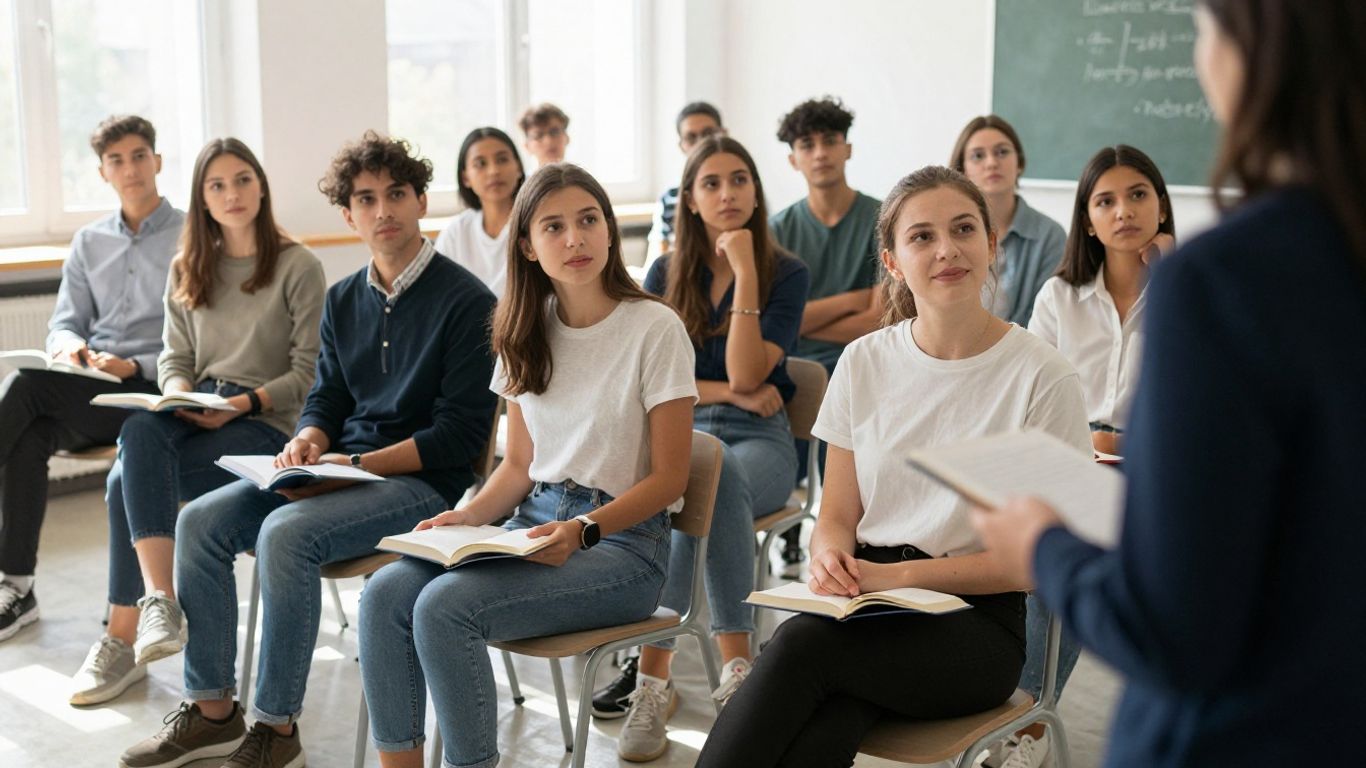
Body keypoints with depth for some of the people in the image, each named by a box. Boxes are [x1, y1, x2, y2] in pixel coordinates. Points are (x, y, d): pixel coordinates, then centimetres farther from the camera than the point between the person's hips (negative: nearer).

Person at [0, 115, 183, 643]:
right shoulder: (88, 242, 19)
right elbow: (64, 323, 16)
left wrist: (133, 366, -19)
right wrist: (68, 345, -9)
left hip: (151, 391, -5)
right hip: (83, 393, 5)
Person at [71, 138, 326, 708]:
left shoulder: (298, 266, -1)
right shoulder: (187, 271, 16)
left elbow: (310, 373, -5)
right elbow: (175, 357, 16)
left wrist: (247, 401, -18)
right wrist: (181, 396, -7)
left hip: (268, 424, -5)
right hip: (196, 417, 5)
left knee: (128, 478, -26)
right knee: (139, 431, -32)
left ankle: (124, 638, -18)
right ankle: (160, 598, -35)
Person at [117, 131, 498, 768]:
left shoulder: (467, 301, -10)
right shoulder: (343, 300, 13)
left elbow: (460, 432, -13)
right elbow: (326, 398, 17)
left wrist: (358, 464, -18)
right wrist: (308, 442, -7)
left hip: (421, 482, -7)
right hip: (338, 471, 7)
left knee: (285, 532, -30)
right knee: (200, 521, -10)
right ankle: (212, 711, -1)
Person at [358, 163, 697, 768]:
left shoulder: (655, 328, -8)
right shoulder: (526, 335, 11)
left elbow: (669, 477, -8)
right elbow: (519, 464, 15)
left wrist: (583, 531, -21)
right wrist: (468, 516, -4)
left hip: (622, 539, -6)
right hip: (535, 520, 6)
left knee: (445, 605, -27)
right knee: (386, 594, -18)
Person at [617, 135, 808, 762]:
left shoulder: (787, 275, 4)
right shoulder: (665, 275, 11)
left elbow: (747, 374, -10)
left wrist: (746, 272, -12)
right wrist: (728, 392, -4)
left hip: (759, 437, -1)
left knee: (715, 475, -38)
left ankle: (656, 671, -33)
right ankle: (736, 662, -35)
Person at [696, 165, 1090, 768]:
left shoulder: (1042, 376, -5)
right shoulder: (864, 363, 8)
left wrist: (896, 575, -15)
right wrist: (831, 556, -13)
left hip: (976, 624, -2)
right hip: (866, 605, 3)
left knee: (800, 641, -32)